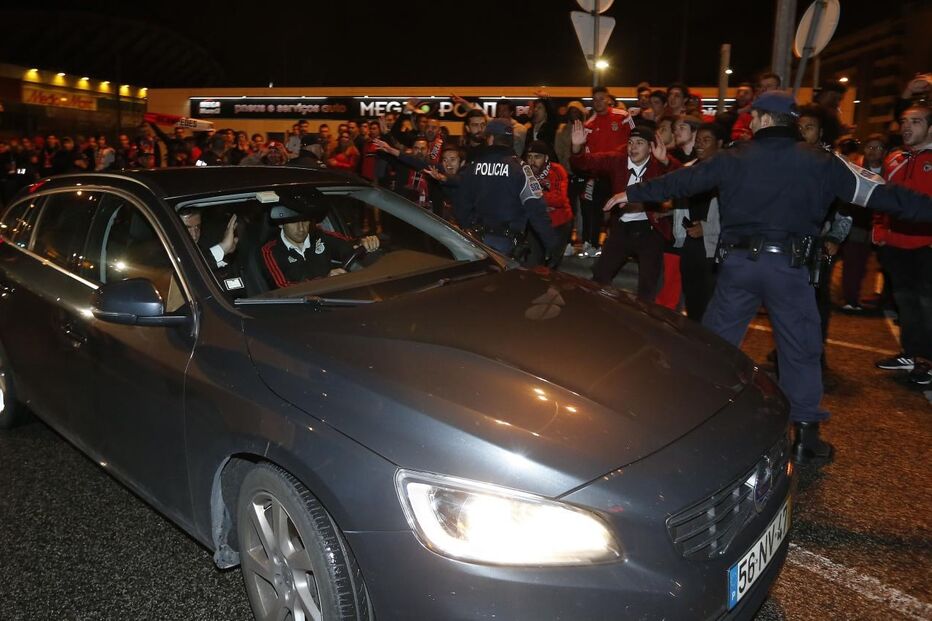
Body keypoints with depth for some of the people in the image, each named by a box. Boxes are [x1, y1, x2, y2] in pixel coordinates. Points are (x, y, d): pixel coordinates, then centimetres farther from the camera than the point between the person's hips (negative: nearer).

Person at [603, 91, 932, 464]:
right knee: (800, 348, 9)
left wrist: (633, 193, 17)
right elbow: (876, 192, 3)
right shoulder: (820, 161, 3)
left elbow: (683, 181, 8)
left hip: (738, 261, 1)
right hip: (787, 265, -1)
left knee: (716, 339, 14)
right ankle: (806, 434, 11)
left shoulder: (734, 158, 4)